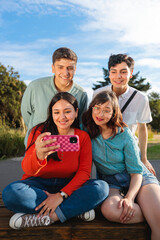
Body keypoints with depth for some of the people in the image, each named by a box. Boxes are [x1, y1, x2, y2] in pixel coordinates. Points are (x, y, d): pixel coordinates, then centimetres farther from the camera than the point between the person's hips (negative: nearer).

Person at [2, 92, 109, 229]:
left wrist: (61, 195, -20)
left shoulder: (83, 137, -2)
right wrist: (38, 156, -44)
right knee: (11, 193, -31)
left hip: (68, 186, 1)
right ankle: (77, 208, -21)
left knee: (102, 188, -24)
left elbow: (84, 171, -6)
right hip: (39, 184, 0)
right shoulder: (39, 132, -7)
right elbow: (27, 169, -19)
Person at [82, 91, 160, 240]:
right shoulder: (86, 131, -4)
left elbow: (136, 171, -7)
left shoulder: (124, 134, -8)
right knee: (109, 209, -33)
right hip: (110, 183, 3)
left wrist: (129, 197, -25)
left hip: (137, 178, -2)